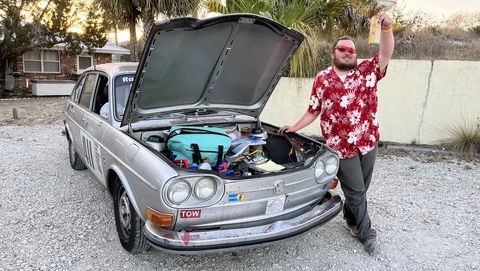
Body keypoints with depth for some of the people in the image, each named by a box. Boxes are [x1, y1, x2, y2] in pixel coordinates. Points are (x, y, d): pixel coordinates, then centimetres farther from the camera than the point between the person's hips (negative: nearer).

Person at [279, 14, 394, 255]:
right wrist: (295, 128, 8)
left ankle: (350, 219, 43)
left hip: (368, 142, 2)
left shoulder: (367, 71, 4)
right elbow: (313, 110, 11)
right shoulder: (323, 79, 5)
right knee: (356, 192, 3)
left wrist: (386, 28, -26)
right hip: (342, 147, -2)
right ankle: (366, 233, 23)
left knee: (360, 190, 17)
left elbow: (385, 55, -12)